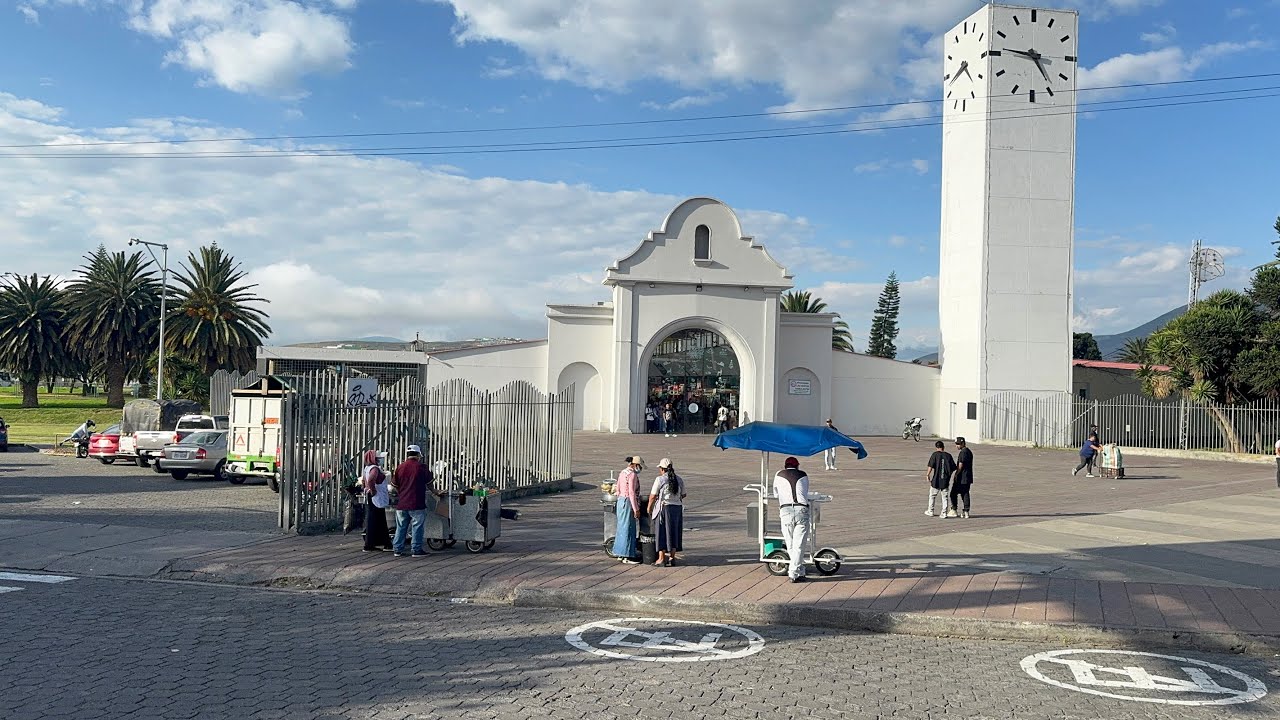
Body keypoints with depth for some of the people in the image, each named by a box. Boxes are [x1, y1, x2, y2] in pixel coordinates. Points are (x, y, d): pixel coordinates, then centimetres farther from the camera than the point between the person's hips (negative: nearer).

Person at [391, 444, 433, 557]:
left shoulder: (400, 467, 6)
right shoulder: (421, 467, -6)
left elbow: (396, 486, 12)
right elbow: (429, 484, 2)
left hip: (402, 503, 4)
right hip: (417, 504, -4)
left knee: (401, 527, 11)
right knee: (417, 527, 3)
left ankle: (398, 549, 14)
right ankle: (416, 550, 4)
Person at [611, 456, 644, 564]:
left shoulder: (622, 472, 12)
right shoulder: (632, 474, -16)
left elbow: (617, 490, 17)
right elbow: (632, 493, -20)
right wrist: (636, 509, -18)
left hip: (621, 501, 10)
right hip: (629, 502, -10)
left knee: (622, 527, 15)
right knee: (628, 529, -5)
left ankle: (620, 554, 21)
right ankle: (626, 557, -3)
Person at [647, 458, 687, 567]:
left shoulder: (660, 479, -10)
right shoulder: (679, 480, 5)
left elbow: (653, 496, -10)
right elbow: (683, 495, 13)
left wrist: (649, 509, 2)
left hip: (664, 508, -5)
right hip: (677, 508, 5)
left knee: (662, 532, 3)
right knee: (674, 532, 13)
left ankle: (661, 558, 3)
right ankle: (672, 557, 17)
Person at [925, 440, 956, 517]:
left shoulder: (935, 454, -7)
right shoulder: (948, 455, 1)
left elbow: (930, 466, -14)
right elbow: (953, 468, 4)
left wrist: (927, 474, -5)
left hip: (936, 480, -2)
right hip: (945, 480, 2)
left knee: (932, 496, 13)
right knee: (945, 497, 10)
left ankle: (930, 511, 22)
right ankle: (944, 513, 9)